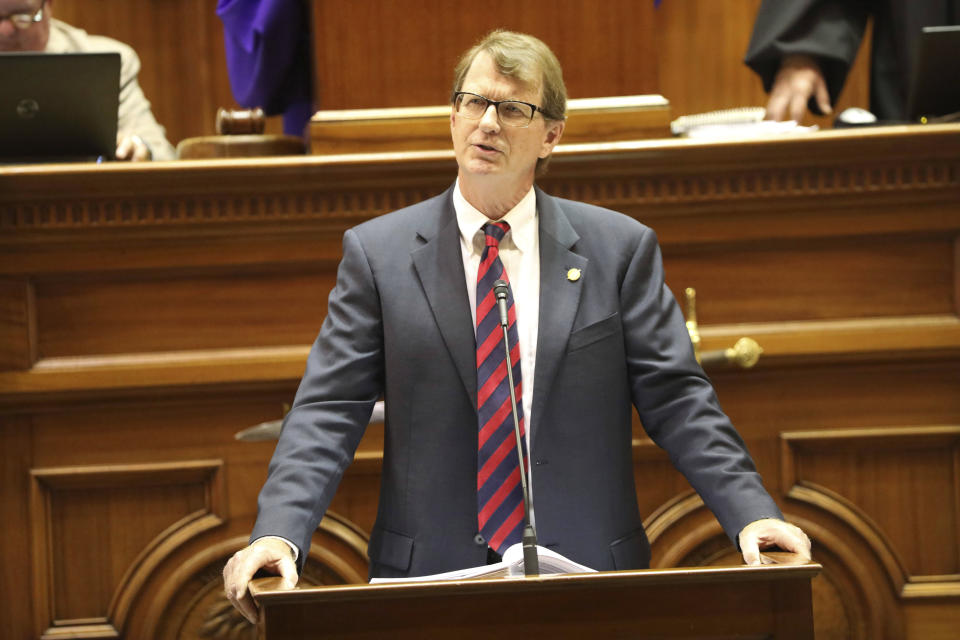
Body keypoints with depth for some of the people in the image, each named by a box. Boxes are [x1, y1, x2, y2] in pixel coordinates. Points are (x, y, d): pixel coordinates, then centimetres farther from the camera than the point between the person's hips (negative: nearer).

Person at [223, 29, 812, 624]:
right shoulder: (377, 252, 5)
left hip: (588, 575, 1)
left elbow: (676, 398, 3)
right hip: (431, 576, 0)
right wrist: (278, 532, -16)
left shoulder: (620, 248, 6)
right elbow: (327, 412, 0)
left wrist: (752, 513, -11)